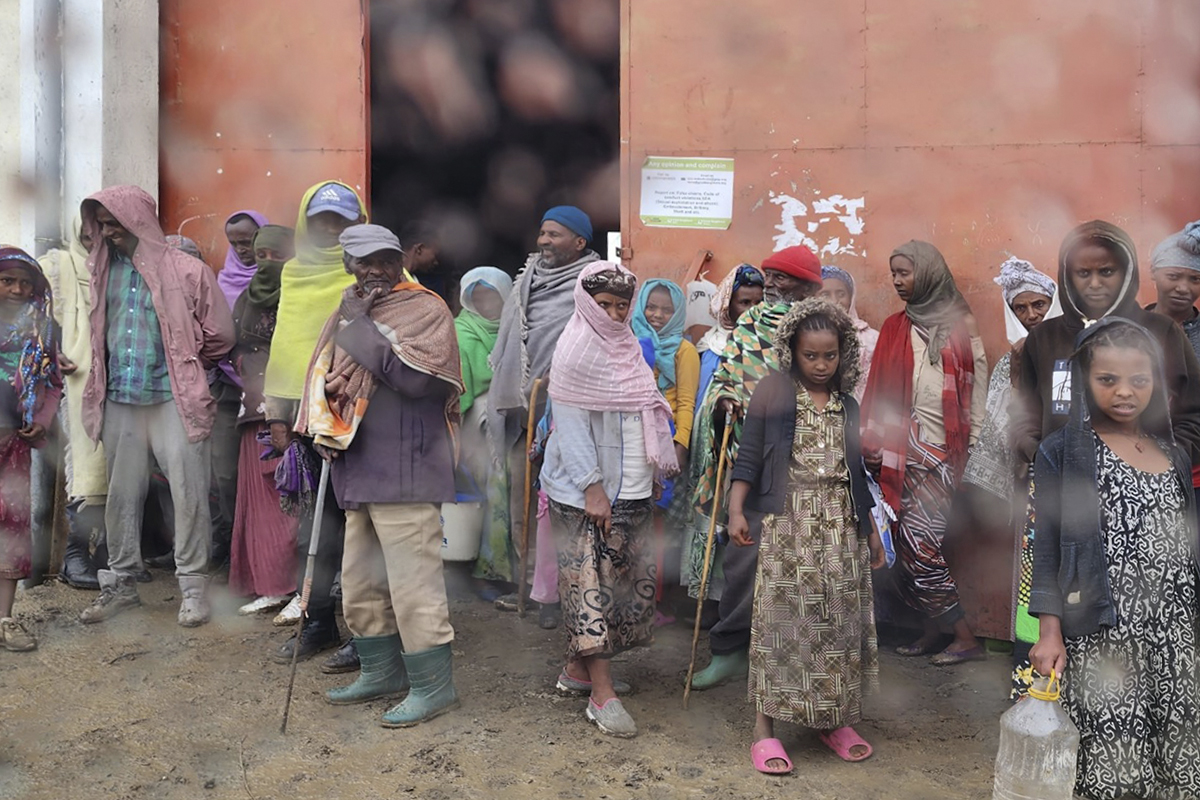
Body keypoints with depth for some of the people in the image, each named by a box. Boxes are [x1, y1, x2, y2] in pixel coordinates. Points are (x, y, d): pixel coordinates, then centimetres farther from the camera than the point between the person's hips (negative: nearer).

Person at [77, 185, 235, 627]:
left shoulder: (186, 270, -4)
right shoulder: (103, 269, 10)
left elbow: (220, 333, 1)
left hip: (173, 398, -4)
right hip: (119, 399, 5)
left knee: (188, 493, -3)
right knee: (121, 494, 11)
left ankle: (192, 585, 8)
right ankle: (120, 582, 23)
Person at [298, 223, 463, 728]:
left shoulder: (425, 310, -5)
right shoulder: (353, 311, 16)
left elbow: (418, 379, -20)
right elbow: (328, 379, 23)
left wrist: (363, 330, -17)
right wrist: (328, 428, 5)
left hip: (404, 473, -8)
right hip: (360, 470, 8)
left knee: (412, 584, -6)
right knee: (360, 585, 16)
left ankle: (433, 685, 8)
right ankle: (381, 673, 31)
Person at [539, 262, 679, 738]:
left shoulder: (627, 348, 15)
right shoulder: (576, 350, -9)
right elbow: (570, 423, -14)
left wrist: (657, 468, 15)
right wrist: (592, 487, -18)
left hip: (630, 489, 8)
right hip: (587, 490, -8)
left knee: (628, 580, 11)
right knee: (590, 582, -6)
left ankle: (579, 668, 24)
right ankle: (601, 695, -2)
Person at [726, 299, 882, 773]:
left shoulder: (848, 406, 12)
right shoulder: (773, 395, 0)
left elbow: (856, 474, 18)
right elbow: (748, 458, -2)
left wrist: (871, 530, 18)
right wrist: (736, 511, -13)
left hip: (841, 530, 4)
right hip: (788, 525, -4)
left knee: (839, 621, 7)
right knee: (781, 618, -5)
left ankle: (836, 720, 22)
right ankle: (765, 729, 1)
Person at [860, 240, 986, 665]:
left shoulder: (960, 324, 5)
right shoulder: (894, 328, 13)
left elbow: (977, 389, 4)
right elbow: (878, 391, 11)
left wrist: (975, 447, -1)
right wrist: (873, 442, 3)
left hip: (942, 450, -3)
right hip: (904, 447, 4)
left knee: (920, 545, -10)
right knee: (912, 545, 1)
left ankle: (962, 637, 3)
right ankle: (938, 631, 14)